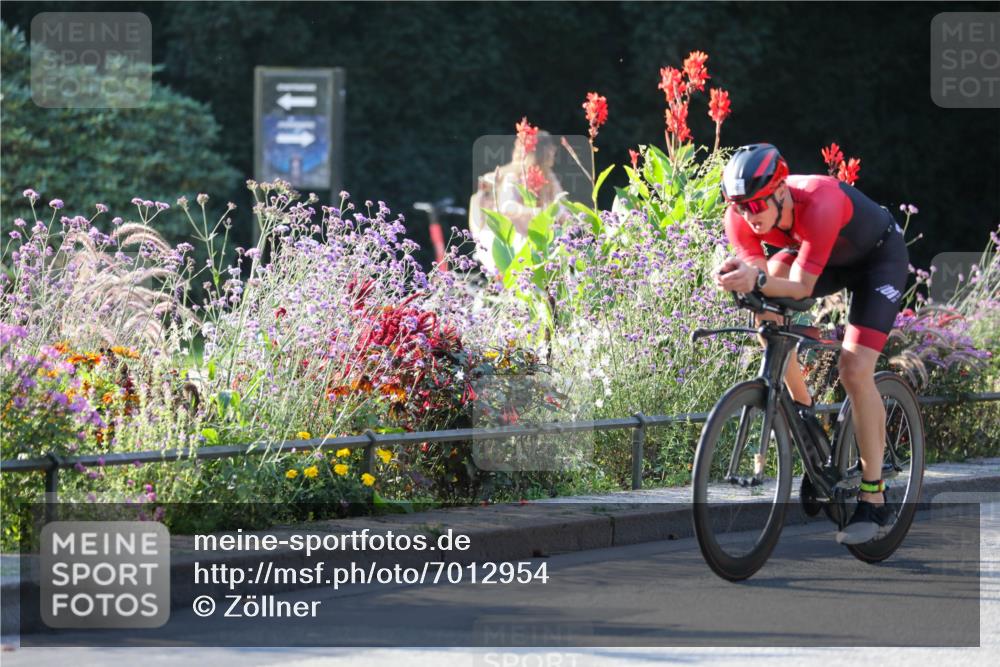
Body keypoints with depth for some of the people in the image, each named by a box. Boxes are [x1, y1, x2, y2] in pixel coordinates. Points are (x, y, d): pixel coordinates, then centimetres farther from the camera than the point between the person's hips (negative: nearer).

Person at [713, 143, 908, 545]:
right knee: (766, 307, -24)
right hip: (818, 253, 6)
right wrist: (742, 275, -44)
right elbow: (765, 279, -22)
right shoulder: (741, 217, -25)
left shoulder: (820, 205, -41)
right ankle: (801, 411, -3)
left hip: (879, 256, -6)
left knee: (855, 370, -18)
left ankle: (875, 503, -10)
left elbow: (802, 287, -39)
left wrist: (758, 282, -58)